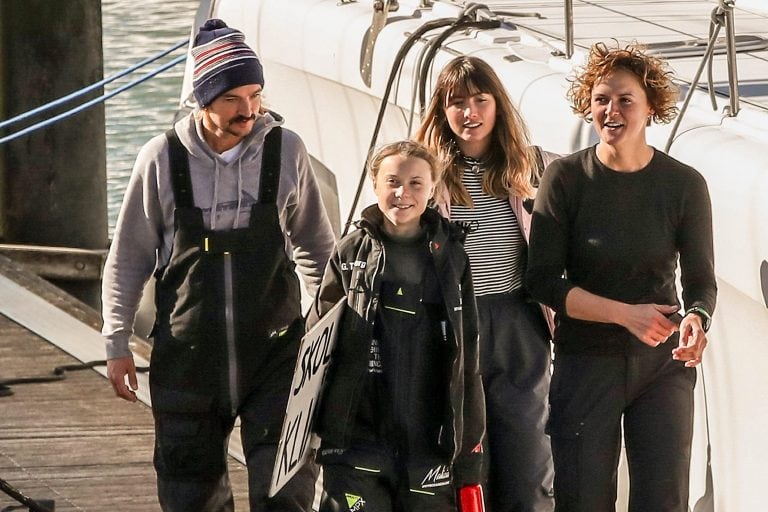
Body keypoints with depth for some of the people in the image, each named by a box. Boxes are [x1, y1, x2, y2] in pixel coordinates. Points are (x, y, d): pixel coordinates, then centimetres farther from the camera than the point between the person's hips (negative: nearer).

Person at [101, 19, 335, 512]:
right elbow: (128, 258, 5)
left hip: (275, 349, 0)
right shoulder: (162, 158, -5)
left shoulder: (286, 151, -3)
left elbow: (317, 249, 10)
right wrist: (118, 343, 3)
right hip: (187, 355, 0)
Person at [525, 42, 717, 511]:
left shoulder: (685, 185, -4)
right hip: (587, 362, -1)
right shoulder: (566, 179, -7)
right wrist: (625, 313, -21)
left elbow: (701, 280, 1)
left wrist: (696, 319, -24)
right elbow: (544, 280, -9)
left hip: (663, 365, 1)